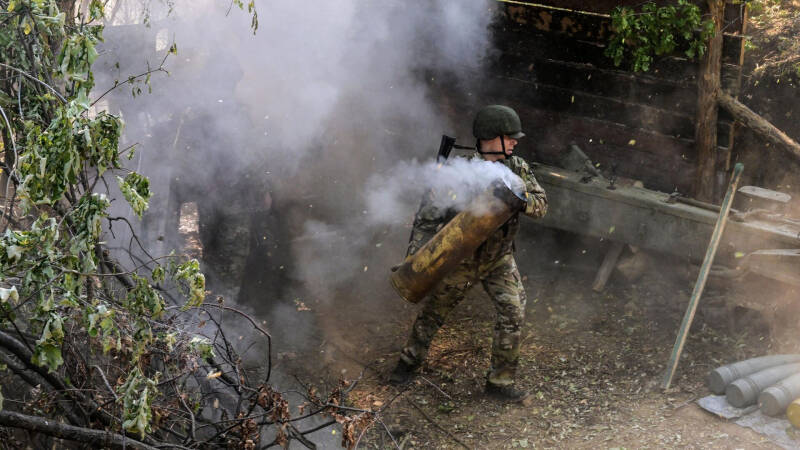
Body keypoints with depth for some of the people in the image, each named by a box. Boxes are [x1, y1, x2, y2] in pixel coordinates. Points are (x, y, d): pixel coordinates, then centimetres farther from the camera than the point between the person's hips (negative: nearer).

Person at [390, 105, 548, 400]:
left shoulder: (517, 168, -9)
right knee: (434, 312, 12)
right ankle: (411, 360, 36)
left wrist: (520, 197, -33)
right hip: (462, 259, -3)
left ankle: (500, 381, 6)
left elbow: (541, 205, -10)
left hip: (500, 259, 3)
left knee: (513, 314, -8)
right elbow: (428, 215, -18)